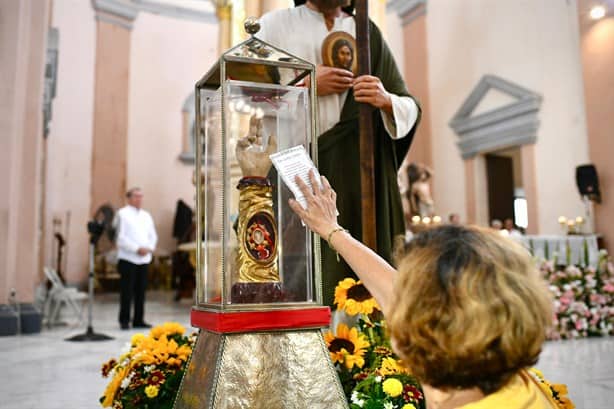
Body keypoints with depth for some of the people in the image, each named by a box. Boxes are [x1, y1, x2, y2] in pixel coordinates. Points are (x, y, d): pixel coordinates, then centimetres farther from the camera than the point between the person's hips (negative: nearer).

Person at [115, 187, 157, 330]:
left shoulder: (146, 215, 16)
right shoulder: (122, 214, -2)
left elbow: (153, 235, 16)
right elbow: (121, 237, -11)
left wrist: (149, 248, -3)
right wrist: (137, 249, -16)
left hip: (144, 259, 5)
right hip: (128, 259, -5)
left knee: (141, 291, 8)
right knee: (127, 292, -1)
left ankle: (138, 320, 15)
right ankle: (124, 320, 9)